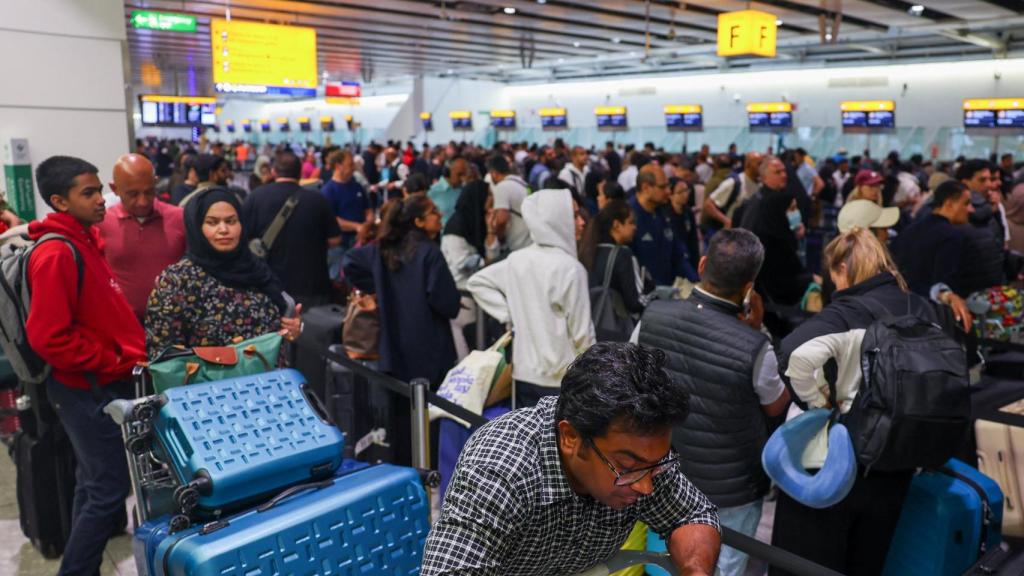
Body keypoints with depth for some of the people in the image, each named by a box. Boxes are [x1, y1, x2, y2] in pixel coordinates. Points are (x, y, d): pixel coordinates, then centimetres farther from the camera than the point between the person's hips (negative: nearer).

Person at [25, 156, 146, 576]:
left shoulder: (82, 240, 10)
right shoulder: (56, 254, -21)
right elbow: (48, 337, -25)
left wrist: (123, 355, 9)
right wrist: (111, 364, -17)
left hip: (101, 383, 10)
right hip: (89, 389, -10)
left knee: (95, 484, 20)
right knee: (109, 490, -2)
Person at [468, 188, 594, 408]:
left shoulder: (516, 260, 3)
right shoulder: (570, 268, -15)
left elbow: (477, 282, 14)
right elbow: (582, 332, -11)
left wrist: (510, 314, 8)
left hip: (523, 374, 6)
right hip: (562, 379, -6)